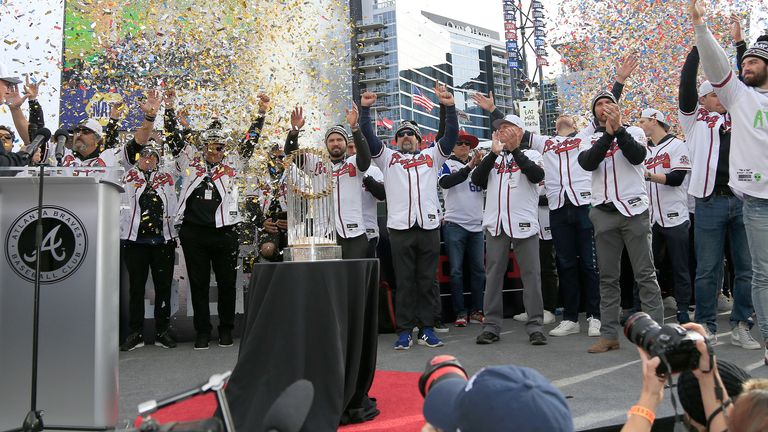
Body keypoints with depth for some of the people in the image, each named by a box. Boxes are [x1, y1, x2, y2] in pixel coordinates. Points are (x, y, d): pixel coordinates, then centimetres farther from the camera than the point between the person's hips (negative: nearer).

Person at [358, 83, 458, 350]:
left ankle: (427, 329, 12)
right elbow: (368, 136, 7)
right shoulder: (387, 158, 18)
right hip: (399, 227, -1)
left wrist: (449, 107, -4)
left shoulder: (431, 156, 19)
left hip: (429, 226, 1)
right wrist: (365, 108, -3)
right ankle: (404, 332, 8)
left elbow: (451, 136, 8)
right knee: (404, 282, 2)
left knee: (427, 281, 4)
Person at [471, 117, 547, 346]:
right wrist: (494, 153, -9)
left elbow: (537, 175, -12)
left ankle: (535, 326, 4)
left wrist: (515, 149, -15)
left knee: (531, 274, -2)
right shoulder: (492, 157, 16)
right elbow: (476, 179, -1)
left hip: (524, 223, -2)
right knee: (493, 274, 3)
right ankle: (491, 325, 8)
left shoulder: (531, 155, 9)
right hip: (495, 223, 3)